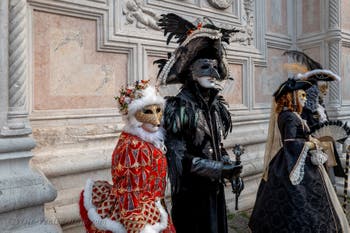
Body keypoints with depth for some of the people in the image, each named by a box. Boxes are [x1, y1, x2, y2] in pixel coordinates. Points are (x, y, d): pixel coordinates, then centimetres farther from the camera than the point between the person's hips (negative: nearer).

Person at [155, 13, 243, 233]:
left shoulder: (216, 105, 4)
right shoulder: (179, 106, -16)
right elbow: (179, 156, -19)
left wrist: (233, 172, 5)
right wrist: (220, 169, -21)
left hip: (215, 187, 6)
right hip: (191, 190, -6)